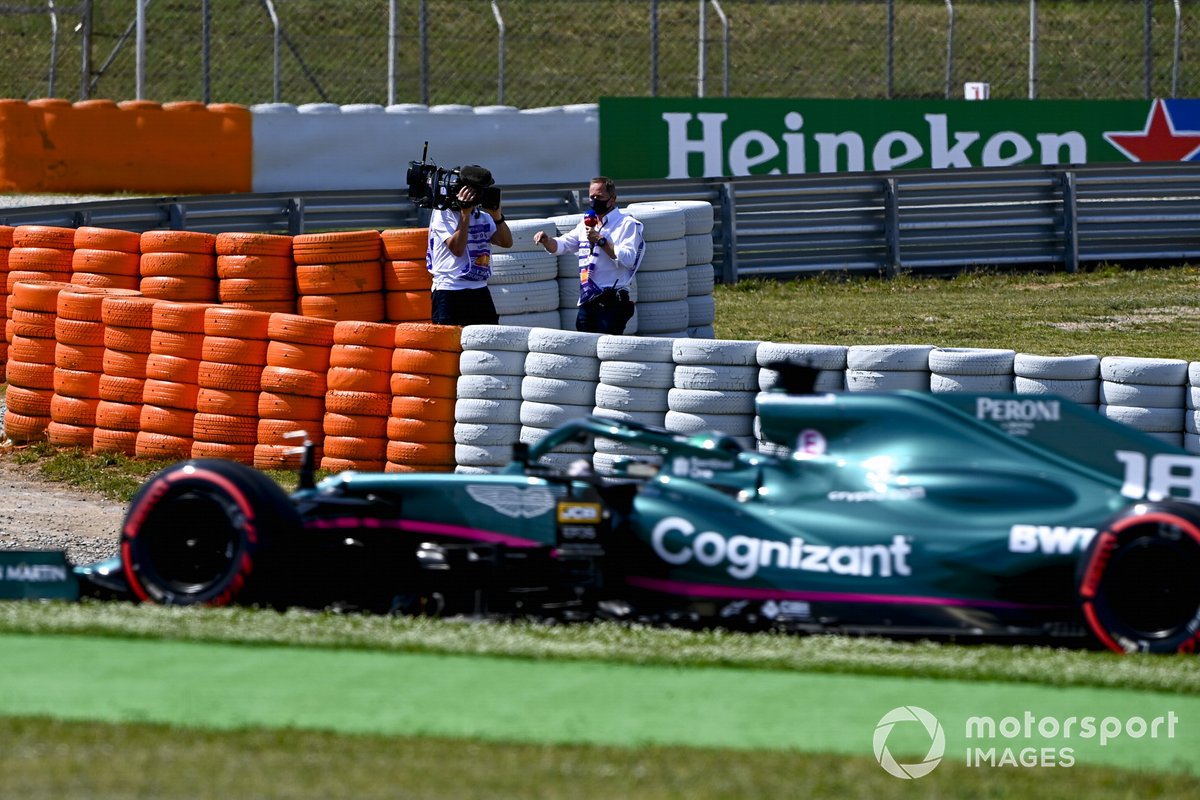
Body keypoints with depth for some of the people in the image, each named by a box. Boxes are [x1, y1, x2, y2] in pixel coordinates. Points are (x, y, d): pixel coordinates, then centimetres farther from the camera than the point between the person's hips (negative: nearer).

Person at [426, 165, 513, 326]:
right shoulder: (443, 214, -6)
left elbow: (506, 242, 6)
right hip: (449, 294, -7)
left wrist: (496, 215, -7)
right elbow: (457, 249, -18)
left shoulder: (483, 215, 13)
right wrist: (465, 212, -17)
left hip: (480, 292, 7)